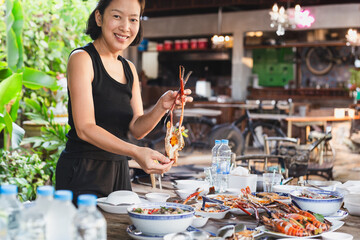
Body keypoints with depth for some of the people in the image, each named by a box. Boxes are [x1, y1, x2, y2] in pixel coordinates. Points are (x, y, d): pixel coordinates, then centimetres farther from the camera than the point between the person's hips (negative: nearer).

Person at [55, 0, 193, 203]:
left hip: (119, 171, 7)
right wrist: (136, 152, -30)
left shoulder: (130, 69, 11)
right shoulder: (82, 58, -10)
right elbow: (84, 128, -19)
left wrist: (161, 107, -14)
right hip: (82, 171, -7)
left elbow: (136, 129, 5)